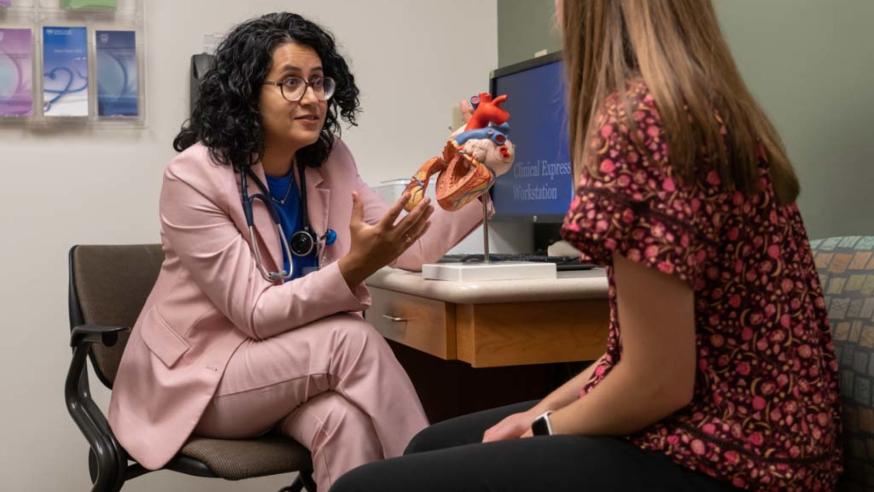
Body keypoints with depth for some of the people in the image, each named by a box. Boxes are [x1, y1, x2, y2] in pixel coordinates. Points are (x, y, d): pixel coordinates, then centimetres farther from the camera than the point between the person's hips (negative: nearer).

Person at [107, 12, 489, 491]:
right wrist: (355, 267, -35)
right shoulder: (195, 176, -18)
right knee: (354, 340, -28)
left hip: (289, 366, 4)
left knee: (346, 421, -32)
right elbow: (255, 313, -22)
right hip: (198, 374, -4)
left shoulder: (330, 161, -1)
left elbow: (406, 250, -1)